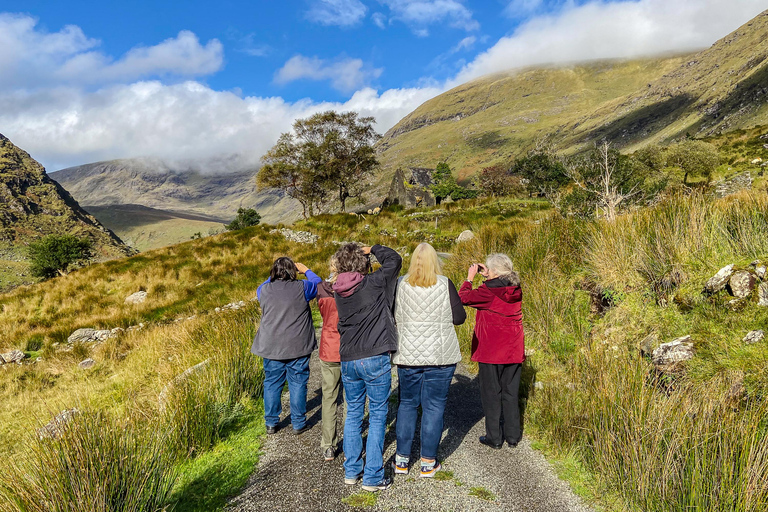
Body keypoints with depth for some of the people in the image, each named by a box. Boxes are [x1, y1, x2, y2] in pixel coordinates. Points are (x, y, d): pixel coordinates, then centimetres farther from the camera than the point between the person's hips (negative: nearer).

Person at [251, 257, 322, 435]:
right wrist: (306, 270, 24)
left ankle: (271, 423, 22)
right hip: (297, 347, -2)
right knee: (298, 384, 8)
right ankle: (299, 423, 18)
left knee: (272, 384, 13)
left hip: (271, 348, 2)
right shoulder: (301, 288, -10)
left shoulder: (265, 290, -2)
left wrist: (274, 276, 27)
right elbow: (318, 283, 11)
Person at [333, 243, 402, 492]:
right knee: (377, 417, 5)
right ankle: (373, 477, 11)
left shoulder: (339, 292, 5)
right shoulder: (374, 283, -11)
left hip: (347, 360, 6)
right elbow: (395, 259, 1)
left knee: (353, 414, 18)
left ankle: (351, 470, 27)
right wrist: (373, 249, 13)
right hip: (374, 359, -5)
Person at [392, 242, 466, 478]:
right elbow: (459, 317, -5)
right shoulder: (444, 284, -10)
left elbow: (394, 316, 5)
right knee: (434, 407, 8)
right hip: (440, 356, -2)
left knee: (407, 404, 15)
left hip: (407, 355, 2)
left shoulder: (401, 284, -4)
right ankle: (428, 462, 17)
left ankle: (402, 459, 21)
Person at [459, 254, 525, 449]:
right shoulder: (516, 289, 1)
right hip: (514, 351, 5)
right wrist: (486, 276, 14)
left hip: (491, 351, -5)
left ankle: (494, 438, 14)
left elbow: (463, 297, -6)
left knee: (491, 393, 7)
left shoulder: (489, 291, -17)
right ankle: (513, 436, 22)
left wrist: (470, 278, 5)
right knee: (510, 393, 15)